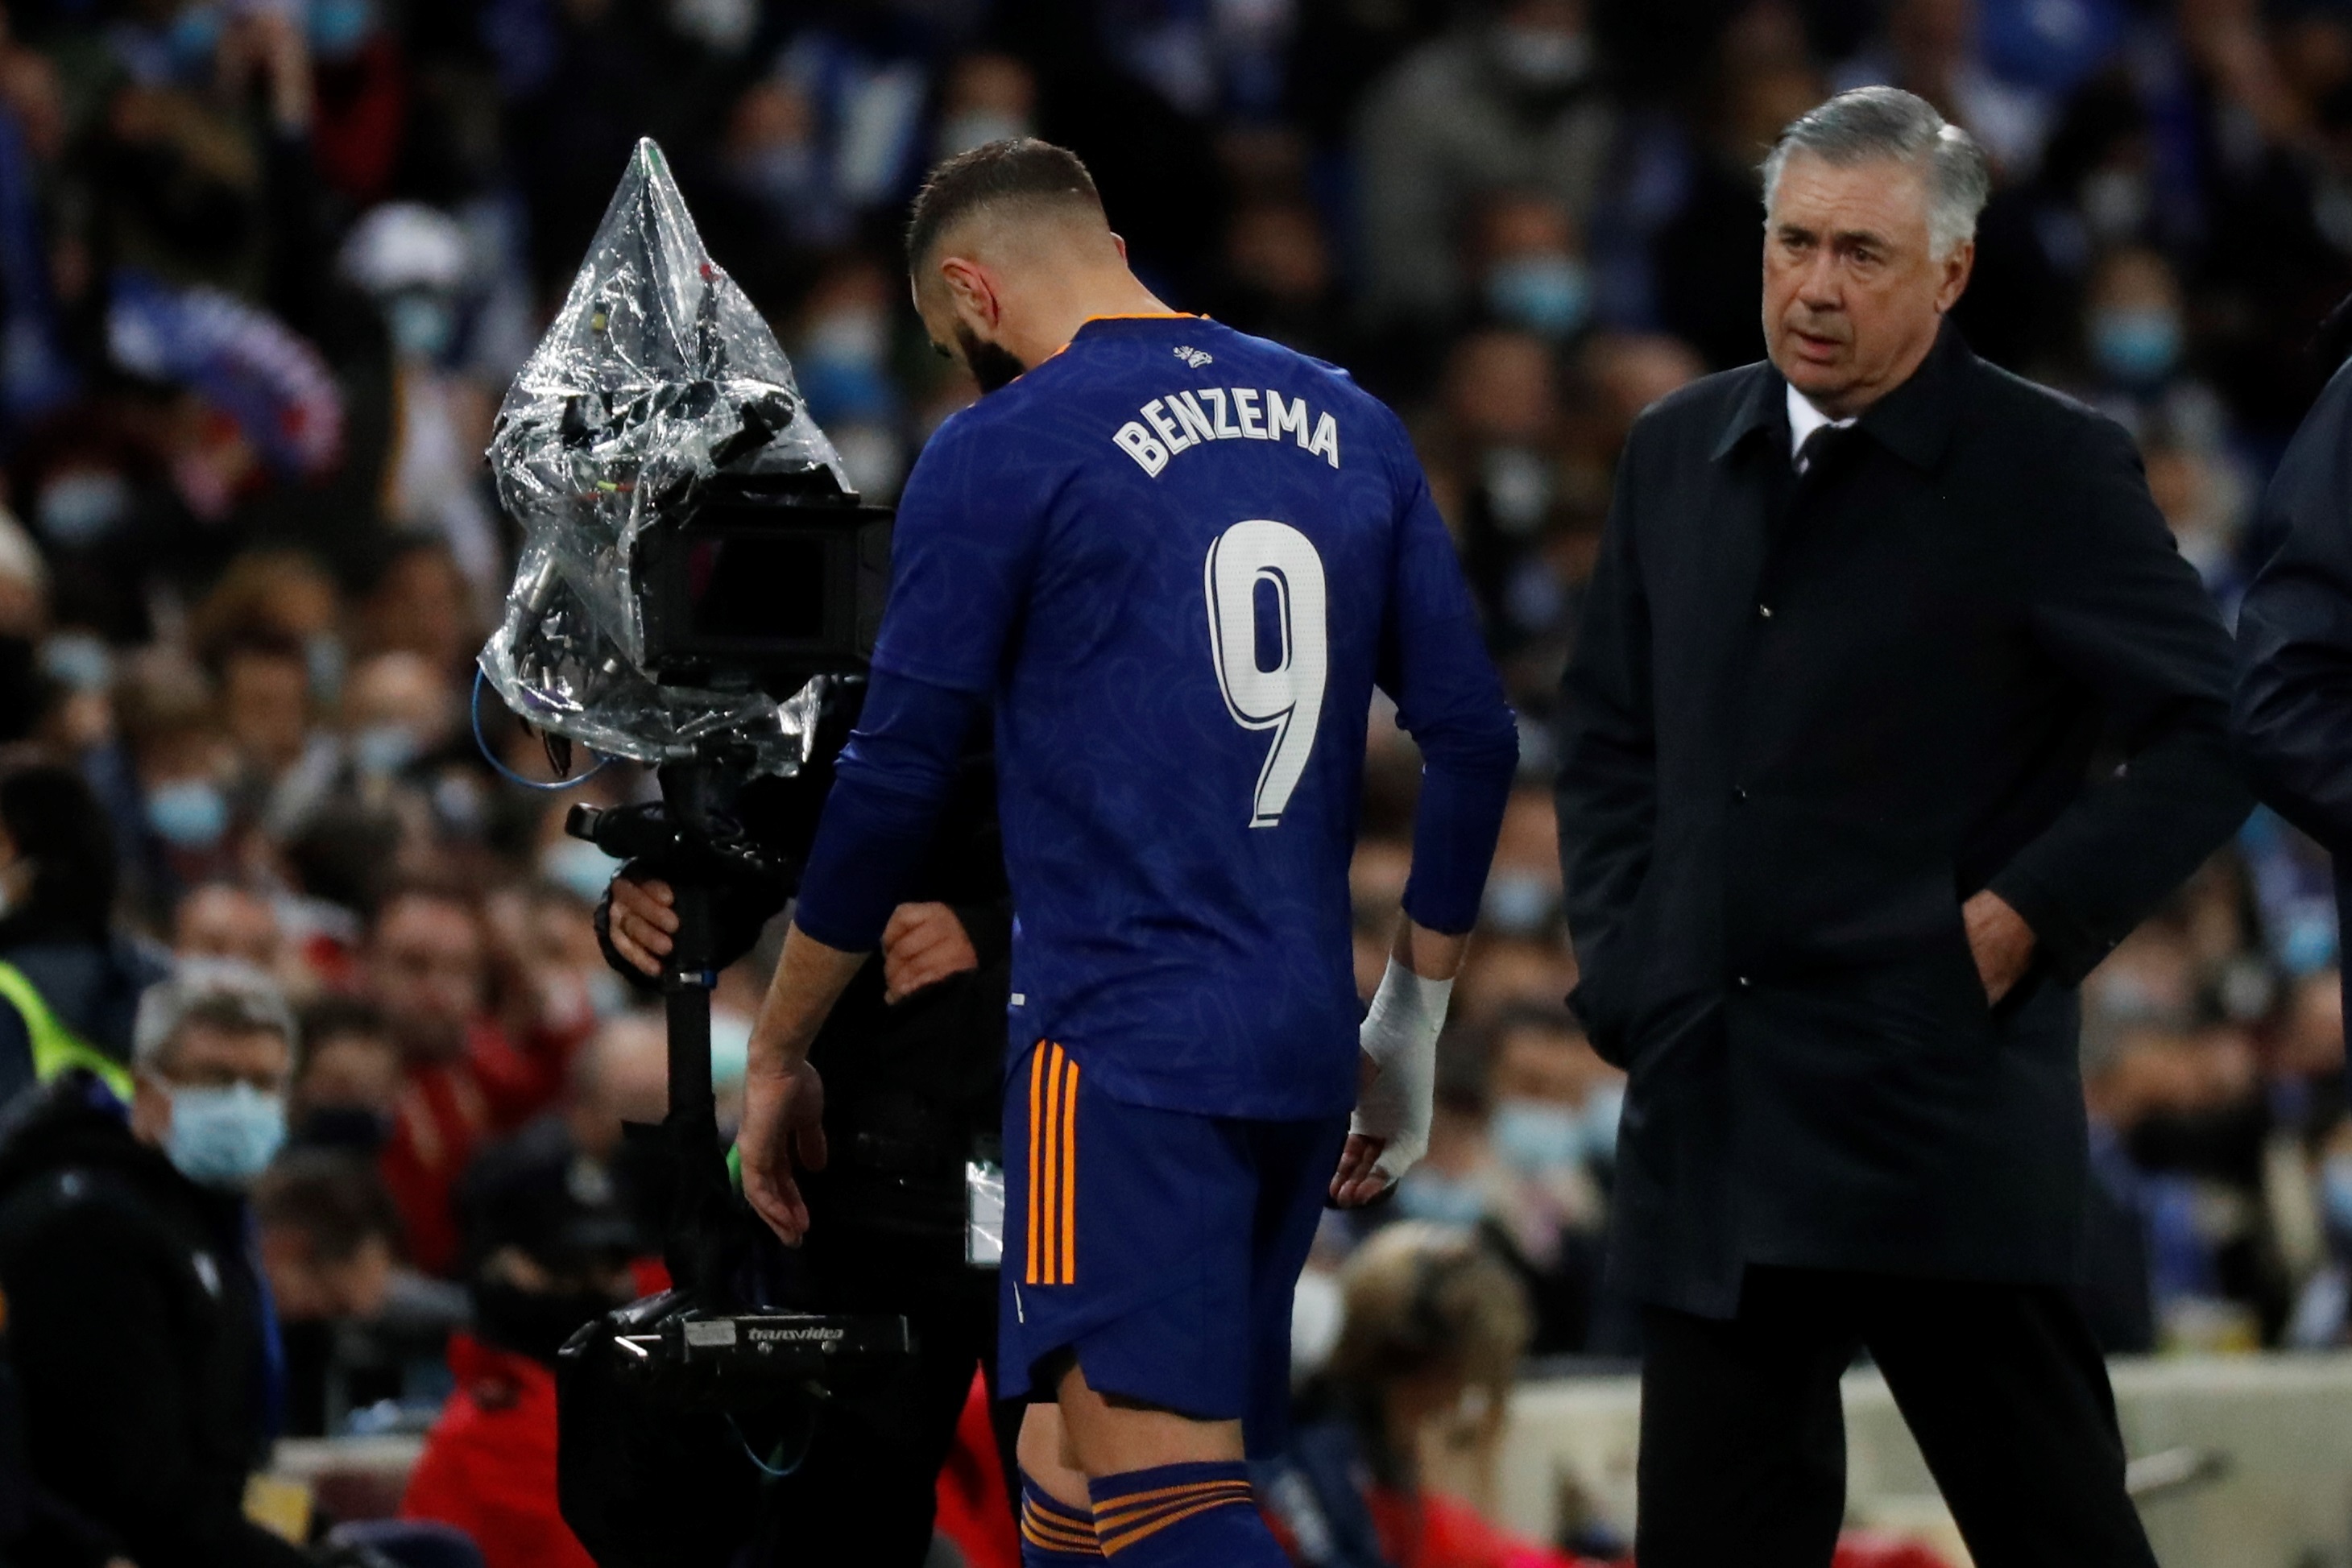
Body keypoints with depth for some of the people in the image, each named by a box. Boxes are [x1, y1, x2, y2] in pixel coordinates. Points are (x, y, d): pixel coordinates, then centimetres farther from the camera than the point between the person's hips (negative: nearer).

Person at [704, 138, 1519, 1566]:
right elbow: (1475, 738, 14)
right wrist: (1413, 1023, 23)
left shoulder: (1002, 453, -5)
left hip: (1121, 1050, -7)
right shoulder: (1348, 427, 13)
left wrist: (778, 1057, 7)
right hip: (1304, 1047, 7)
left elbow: (895, 780, -3)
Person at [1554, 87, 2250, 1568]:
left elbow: (2212, 737, -7)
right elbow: (1608, 735, 22)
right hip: (1715, 1110, 5)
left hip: (1944, 1112, -5)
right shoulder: (1679, 454, 12)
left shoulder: (2051, 470, -5)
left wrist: (2023, 920, -11)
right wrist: (1627, 949, 9)